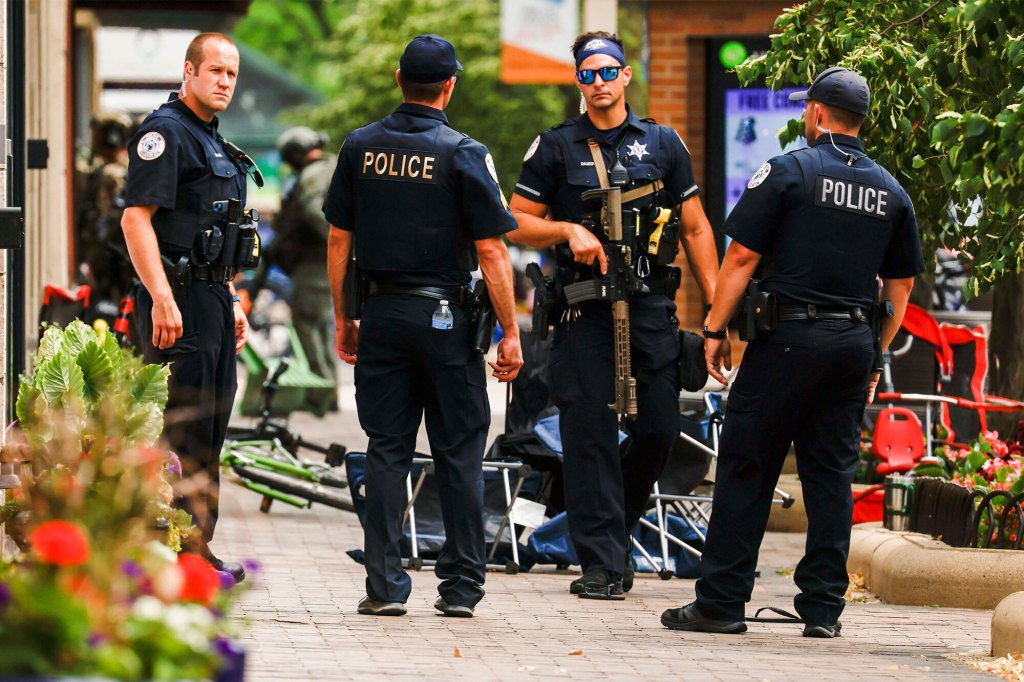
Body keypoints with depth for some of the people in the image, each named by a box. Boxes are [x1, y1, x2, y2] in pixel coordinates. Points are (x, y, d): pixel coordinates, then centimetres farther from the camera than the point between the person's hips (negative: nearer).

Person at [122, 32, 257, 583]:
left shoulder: (213, 143, 20)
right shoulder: (166, 131, -10)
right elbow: (136, 218, -18)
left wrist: (232, 303, 24)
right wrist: (162, 299, -24)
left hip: (213, 300, 10)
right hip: (179, 299, -10)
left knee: (210, 434, 11)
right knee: (182, 433, -9)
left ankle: (199, 550, 15)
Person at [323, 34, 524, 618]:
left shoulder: (361, 147, 3)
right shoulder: (464, 154, -8)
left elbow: (339, 239, 7)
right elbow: (490, 249, -10)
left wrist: (342, 318, 16)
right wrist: (511, 333, -5)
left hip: (383, 316, 3)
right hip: (446, 317, -3)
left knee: (387, 452, 7)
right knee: (459, 454, 5)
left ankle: (385, 585, 4)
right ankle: (461, 585, 6)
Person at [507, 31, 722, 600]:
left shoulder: (664, 144, 11)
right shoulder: (556, 148, 7)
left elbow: (695, 228, 13)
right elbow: (518, 224, 7)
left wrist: (718, 303, 4)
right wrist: (569, 230, -12)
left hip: (651, 304, 2)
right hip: (585, 309, -2)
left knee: (660, 428, -1)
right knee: (590, 431, -6)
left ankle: (615, 527, 23)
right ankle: (602, 564, -4)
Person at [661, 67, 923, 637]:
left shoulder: (789, 172, -5)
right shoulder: (891, 192, 10)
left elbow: (742, 257, -8)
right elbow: (901, 287, 14)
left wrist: (716, 329, -1)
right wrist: (876, 356, 21)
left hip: (789, 338, -4)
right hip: (854, 344, 5)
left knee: (747, 469, 0)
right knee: (832, 475, 8)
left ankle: (722, 602, 0)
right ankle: (824, 607, 6)